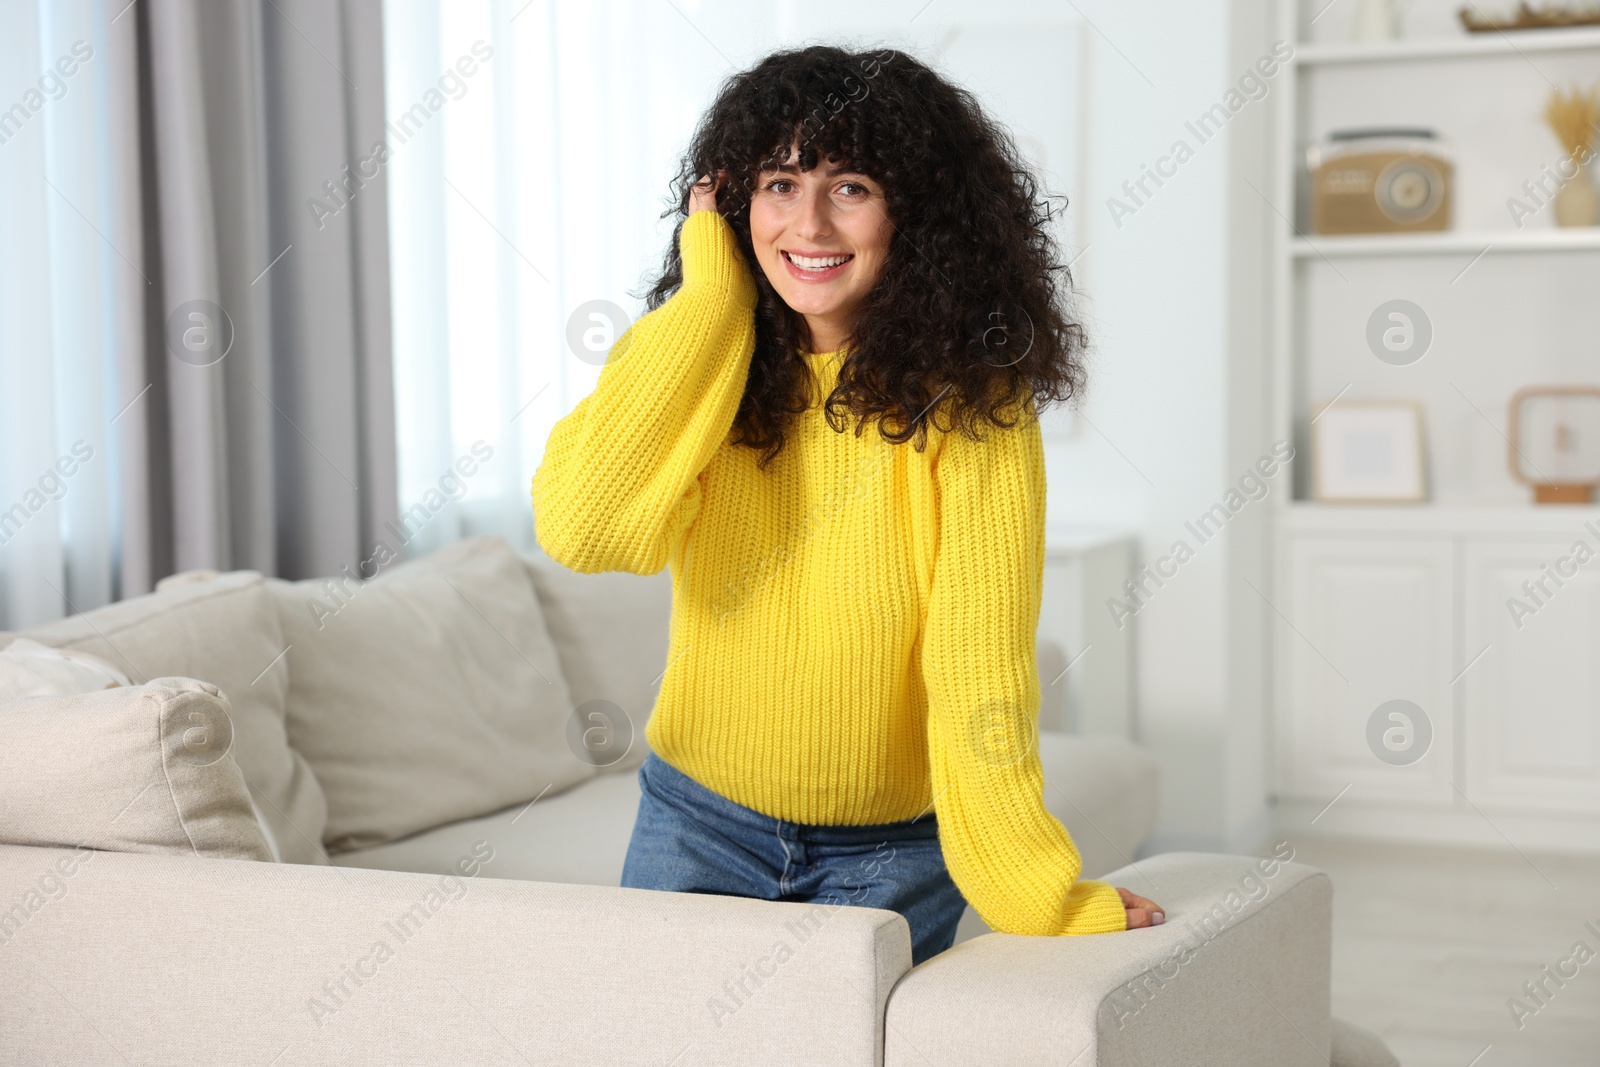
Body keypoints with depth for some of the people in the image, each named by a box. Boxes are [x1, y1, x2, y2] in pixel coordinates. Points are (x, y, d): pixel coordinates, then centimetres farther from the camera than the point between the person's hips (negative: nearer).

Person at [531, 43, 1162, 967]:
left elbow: (981, 656, -18)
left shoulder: (970, 405, -15)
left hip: (889, 859, -2)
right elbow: (583, 531, -26)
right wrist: (708, 296, -21)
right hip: (695, 829, 2)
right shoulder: (696, 362, -7)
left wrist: (1034, 891, -27)